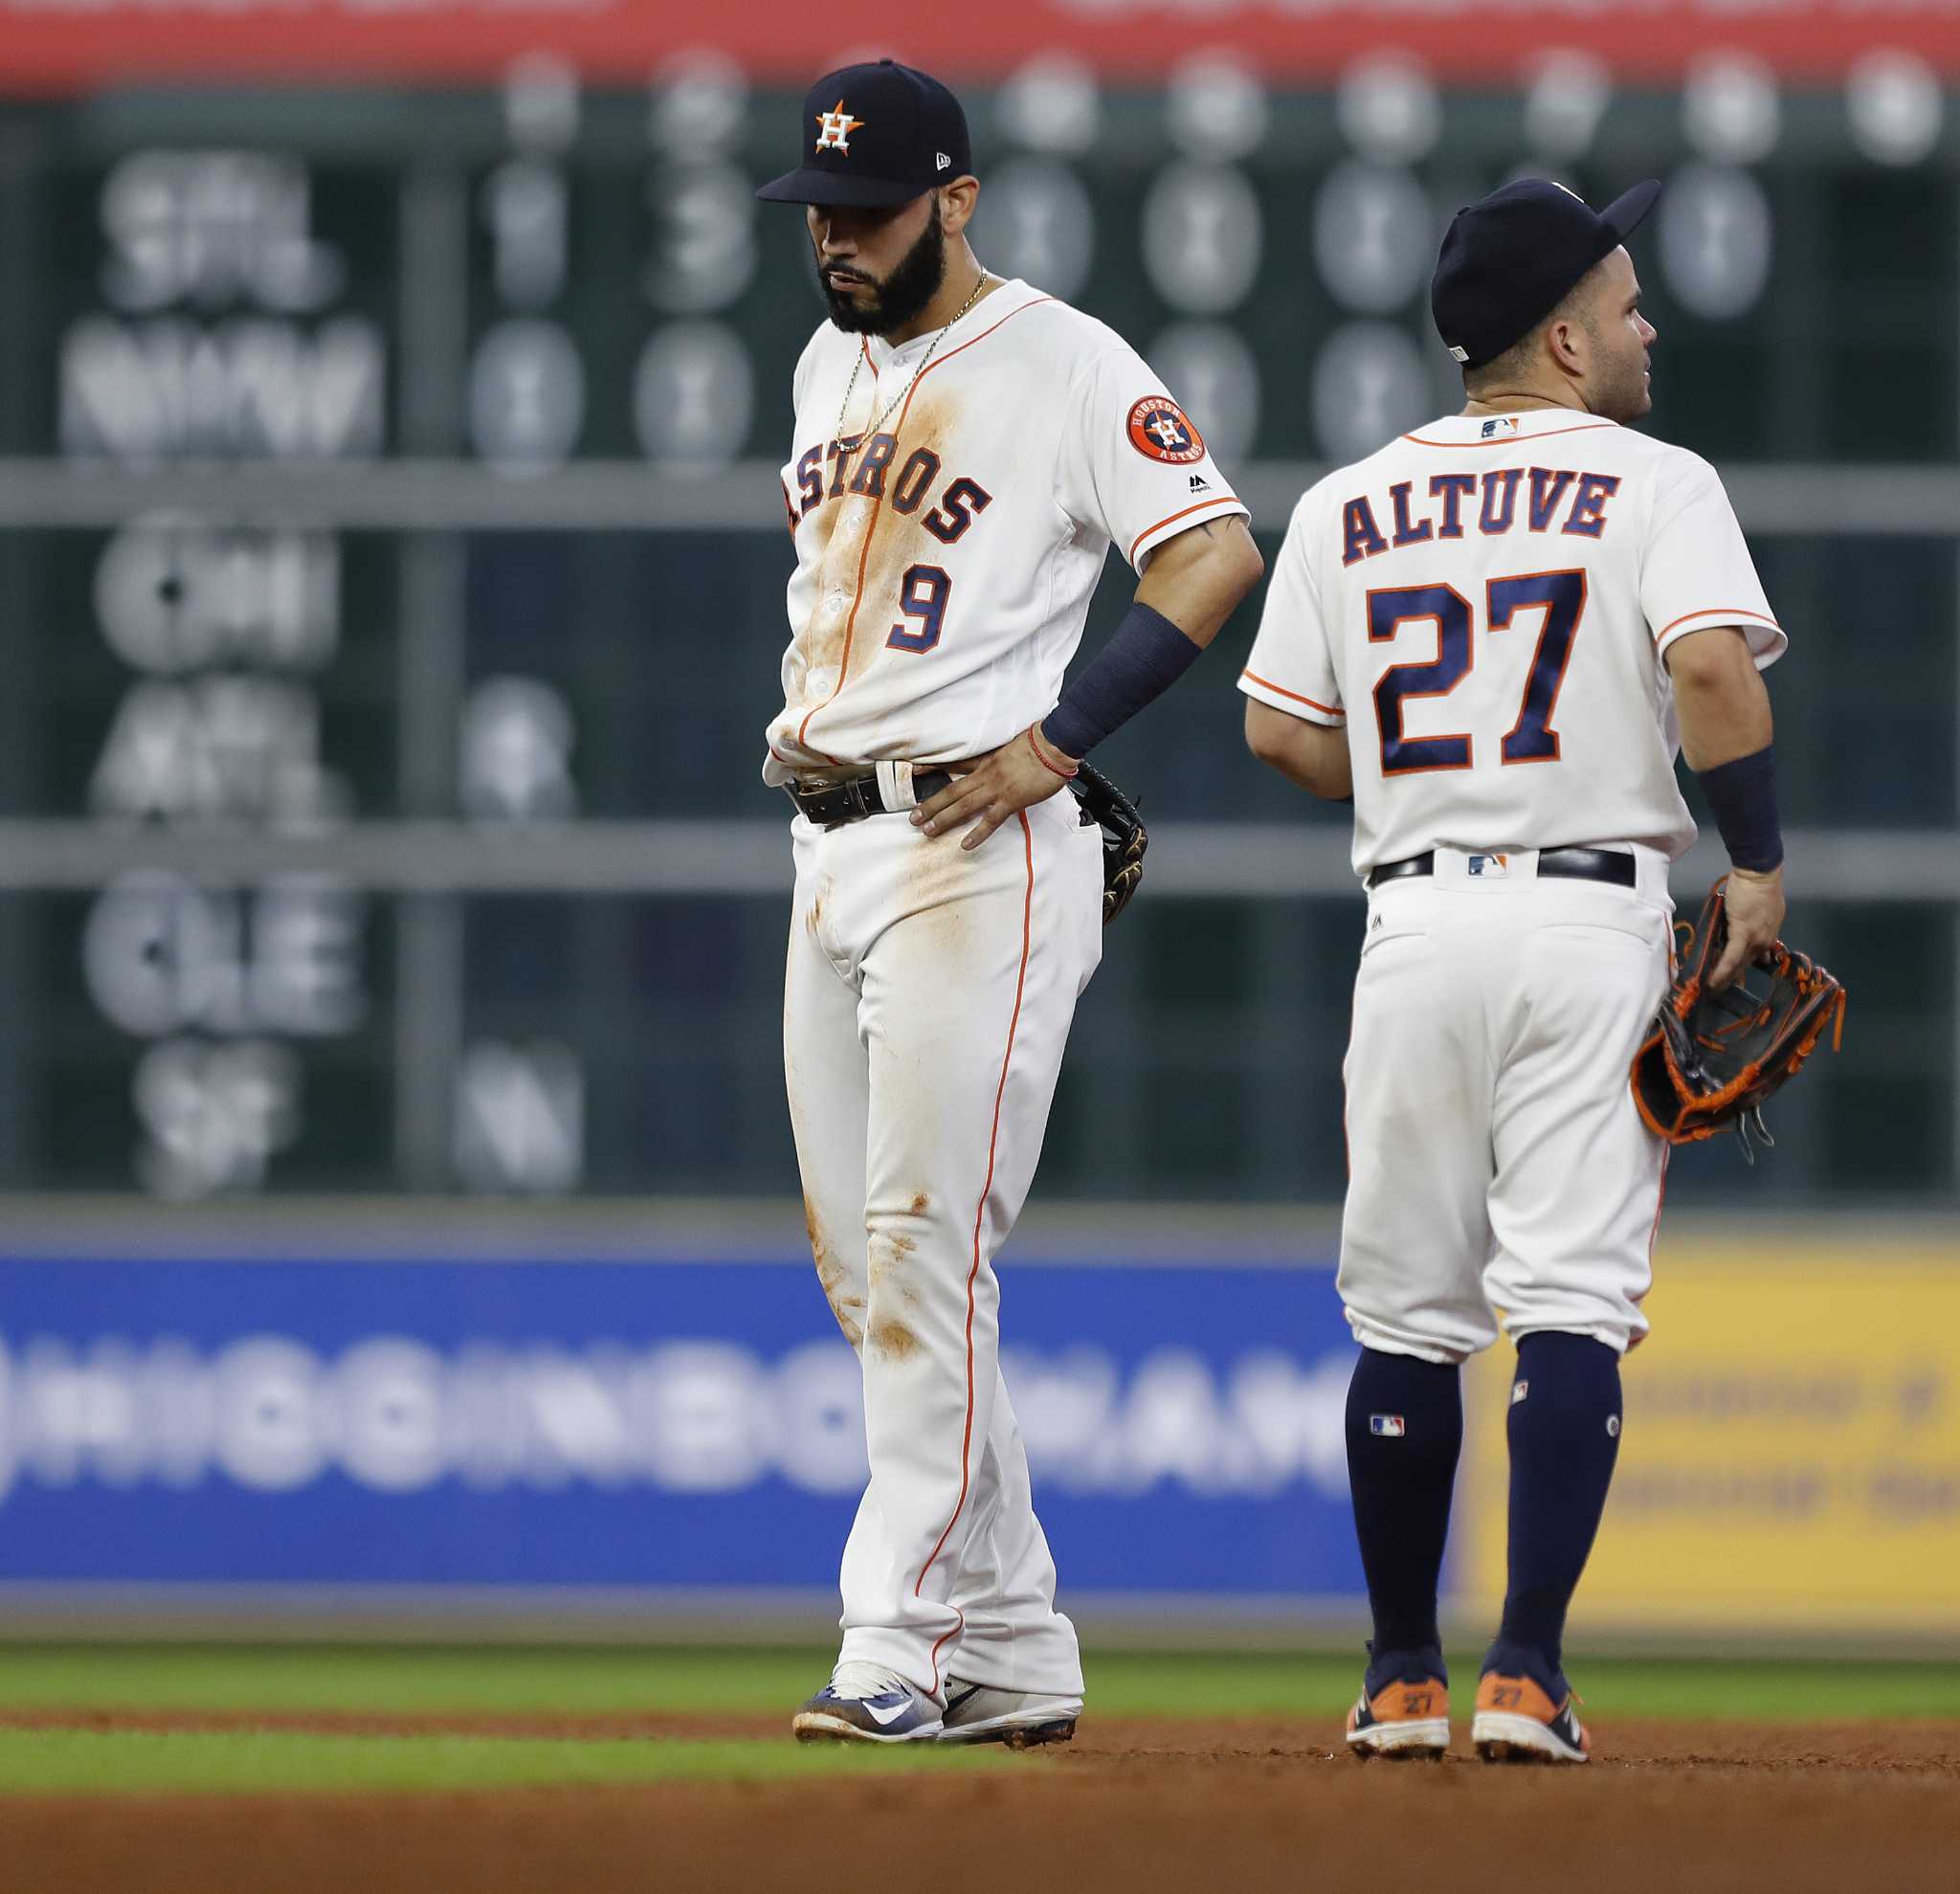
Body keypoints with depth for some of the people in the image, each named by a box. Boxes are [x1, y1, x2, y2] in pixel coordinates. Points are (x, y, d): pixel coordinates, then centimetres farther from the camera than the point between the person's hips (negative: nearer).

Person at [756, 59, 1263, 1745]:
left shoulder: (1063, 364, -8)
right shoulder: (830, 362, 17)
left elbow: (1217, 551, -15)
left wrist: (1056, 738, -18)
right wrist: (795, 707, 13)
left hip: (977, 846, -9)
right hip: (830, 845, 9)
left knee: (927, 1244, -14)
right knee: (865, 1270, 8)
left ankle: (903, 1642, -14)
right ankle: (1012, 1652, 13)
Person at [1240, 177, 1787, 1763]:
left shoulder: (1347, 506, 10)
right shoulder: (1654, 484, -2)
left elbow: (1281, 729, 7)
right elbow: (1715, 666, -17)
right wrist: (1757, 860, -8)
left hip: (1415, 921, 4)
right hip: (1594, 921, -3)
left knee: (1405, 1314, 11)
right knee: (1572, 1300, -4)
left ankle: (1403, 1675, 15)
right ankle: (1526, 1672, -13)